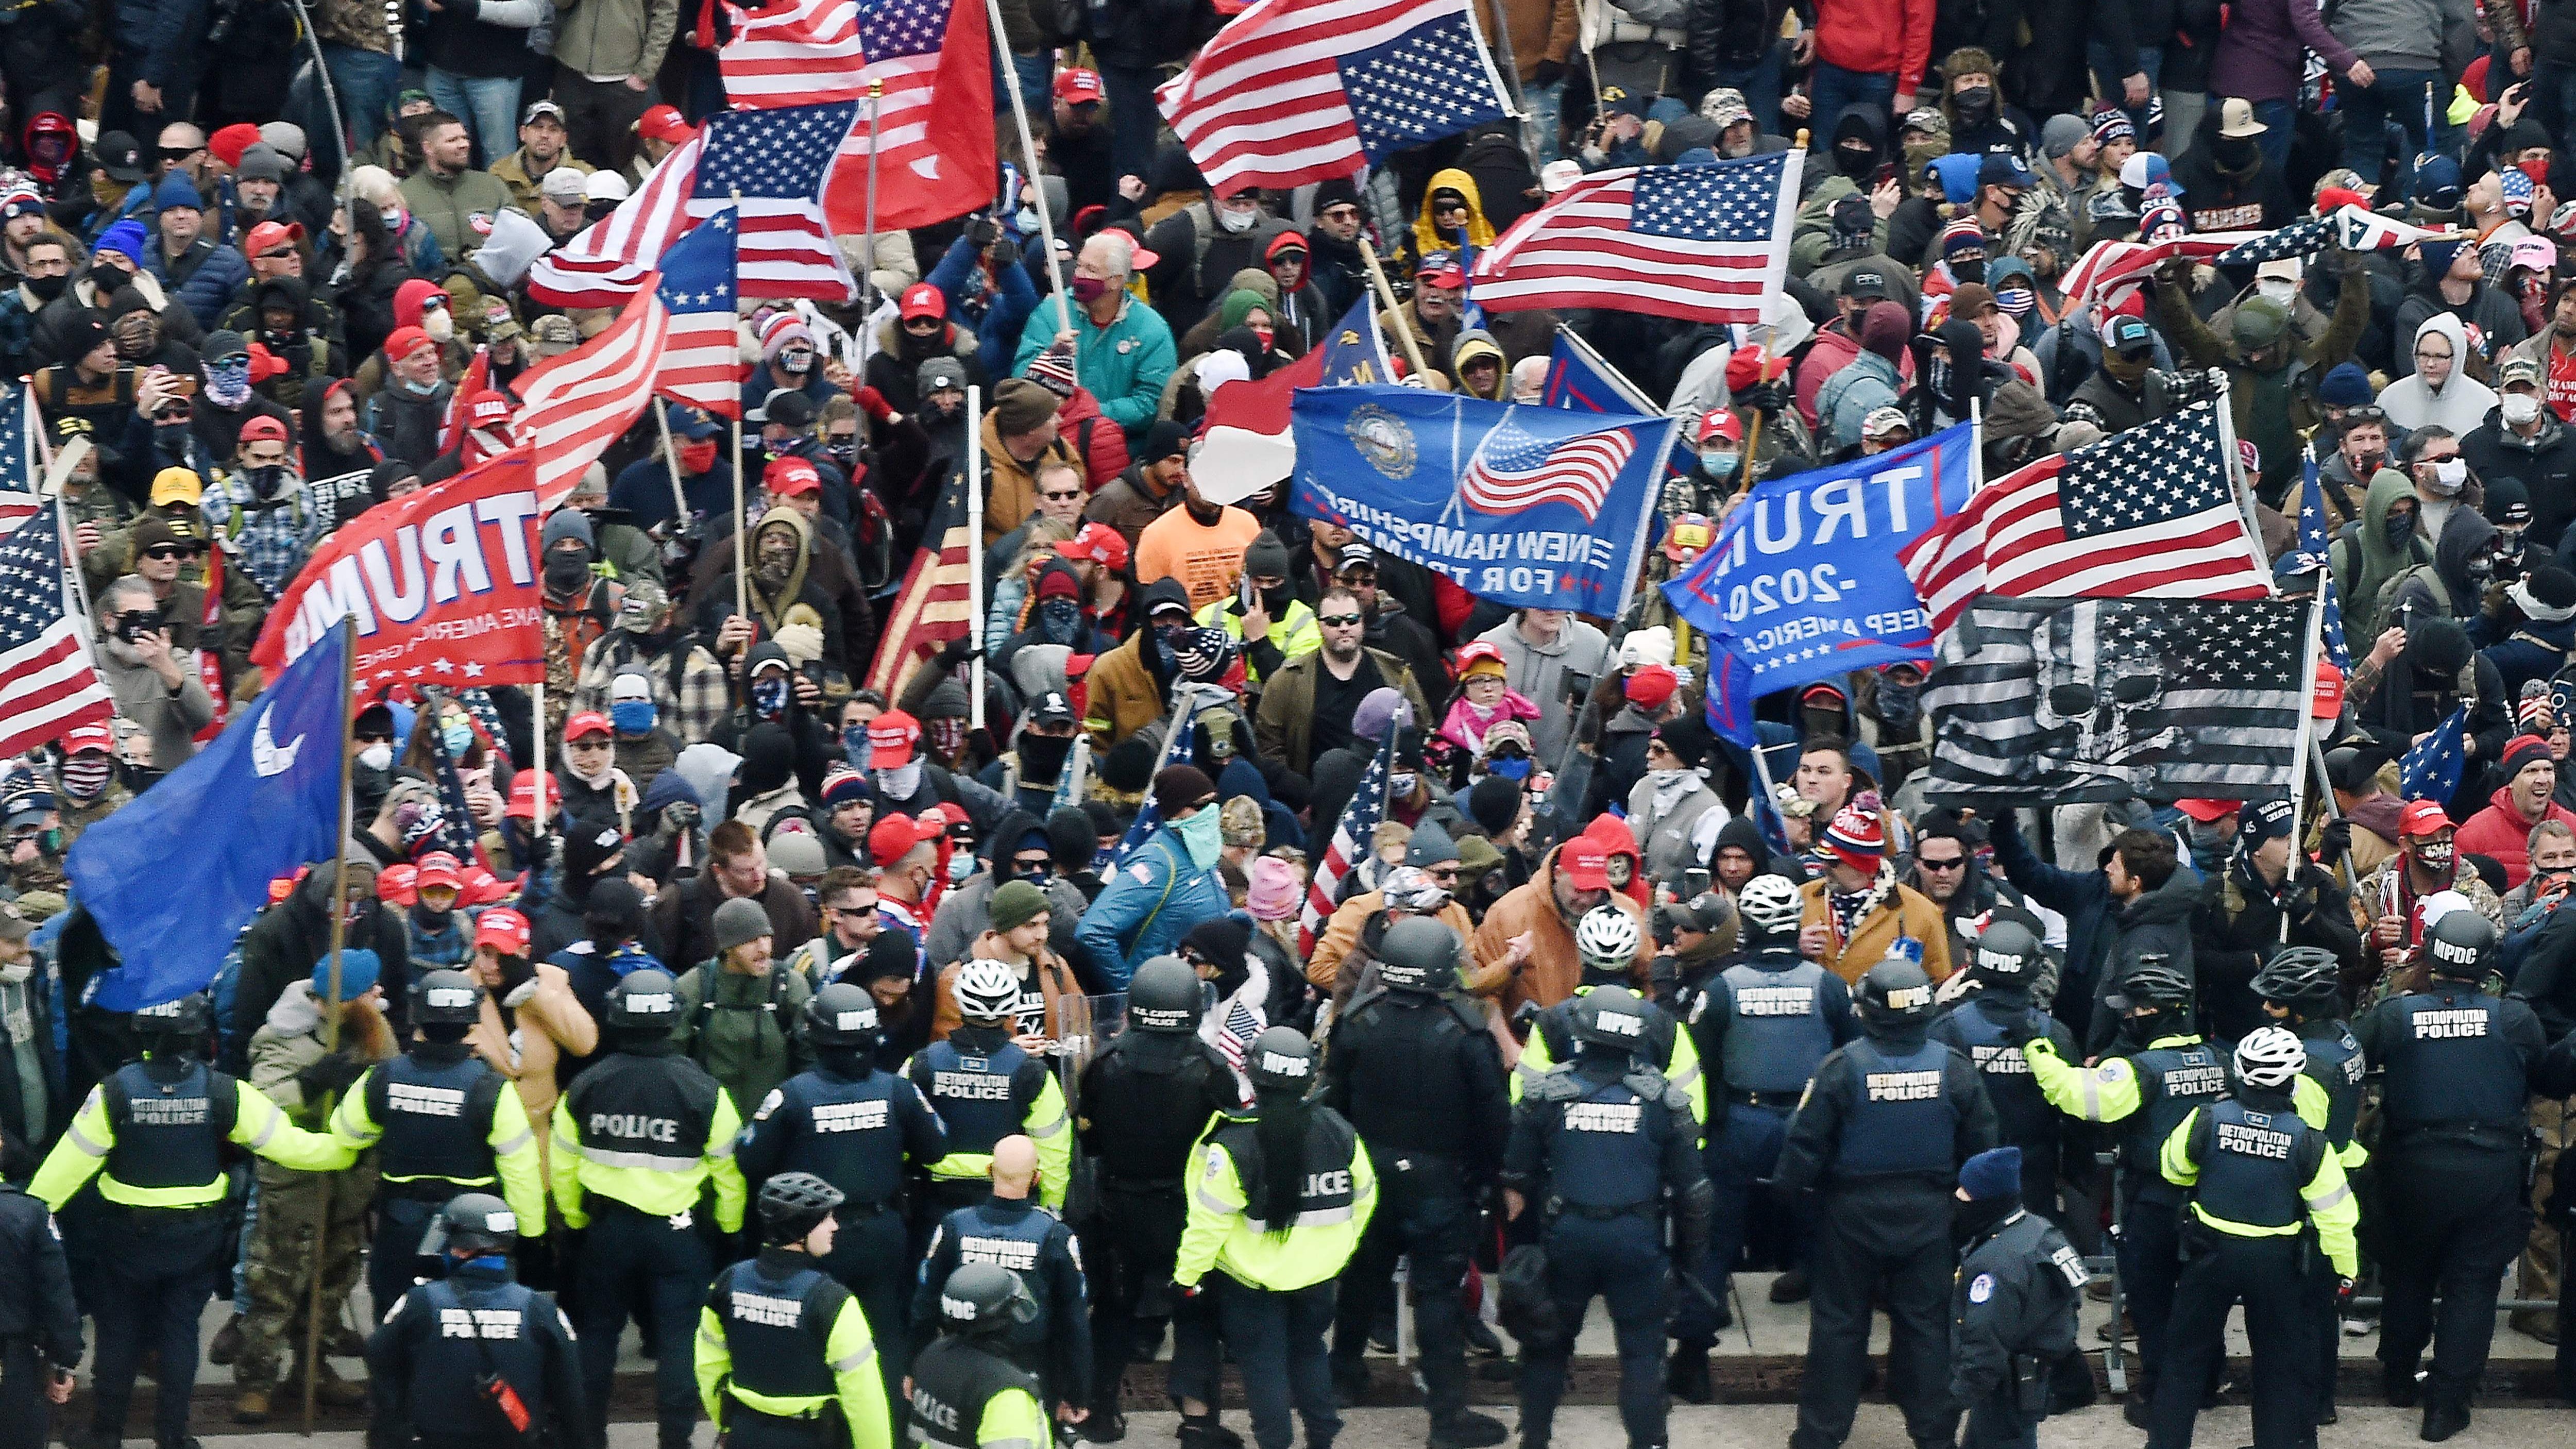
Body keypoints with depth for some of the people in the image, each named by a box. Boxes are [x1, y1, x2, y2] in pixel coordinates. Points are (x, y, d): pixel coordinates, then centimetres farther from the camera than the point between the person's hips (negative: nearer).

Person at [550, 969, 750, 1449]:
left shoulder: (584, 1088, -7)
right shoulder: (702, 1091, -14)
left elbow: (562, 1166, 3)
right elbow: (728, 1170, -7)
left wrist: (576, 1220, 19)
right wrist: (729, 1227, 10)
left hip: (607, 1229, 2)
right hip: (677, 1231, -2)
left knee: (597, 1332, 17)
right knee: (679, 1338, 5)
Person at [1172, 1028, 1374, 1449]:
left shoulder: (1233, 1142, -23)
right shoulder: (1338, 1131, -9)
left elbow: (1208, 1220, -19)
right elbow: (1362, 1198, 5)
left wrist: (1187, 1274, -6)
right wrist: (1338, 1251, 21)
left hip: (1252, 1279, -4)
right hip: (1317, 1273, 4)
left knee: (1263, 1361, 9)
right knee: (1308, 1350, 23)